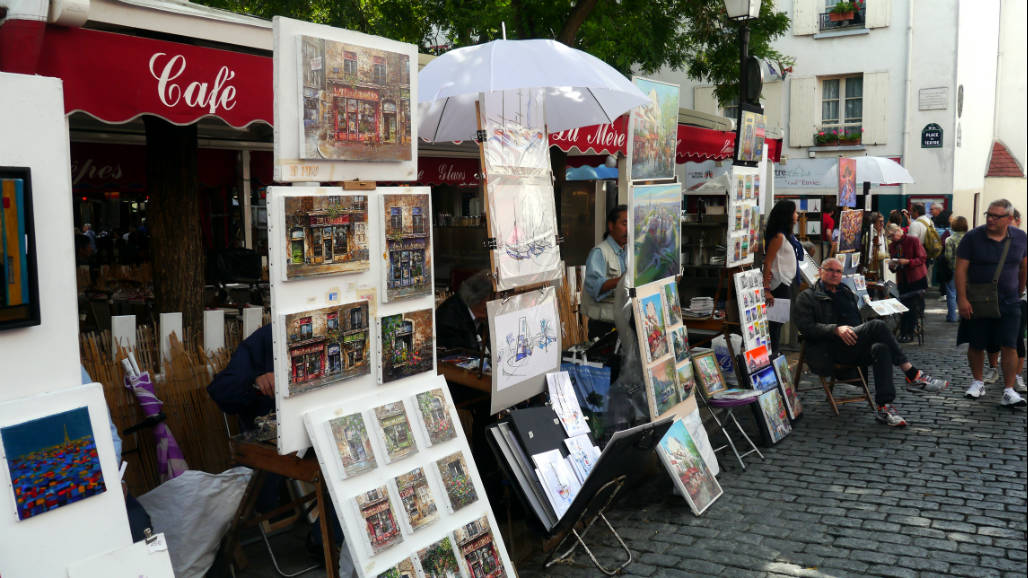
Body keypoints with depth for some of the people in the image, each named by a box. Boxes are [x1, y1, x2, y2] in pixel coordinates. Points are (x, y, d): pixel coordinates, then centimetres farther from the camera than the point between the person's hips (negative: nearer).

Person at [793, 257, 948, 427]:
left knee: (881, 348, -31)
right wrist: (836, 330, -21)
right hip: (832, 350, -6)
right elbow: (805, 326, -7)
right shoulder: (807, 297, 8)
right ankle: (913, 376, -25)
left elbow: (861, 317, 33)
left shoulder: (847, 293, 30)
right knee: (877, 325, -27)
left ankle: (884, 407, -36)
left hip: (857, 347, 6)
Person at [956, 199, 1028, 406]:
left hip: (1008, 303, 1)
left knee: (1009, 346, -5)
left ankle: (1009, 390, -1)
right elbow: (961, 269, -9)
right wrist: (962, 299, -15)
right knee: (976, 345, 9)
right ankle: (977, 382, 27)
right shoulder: (972, 237, -8)